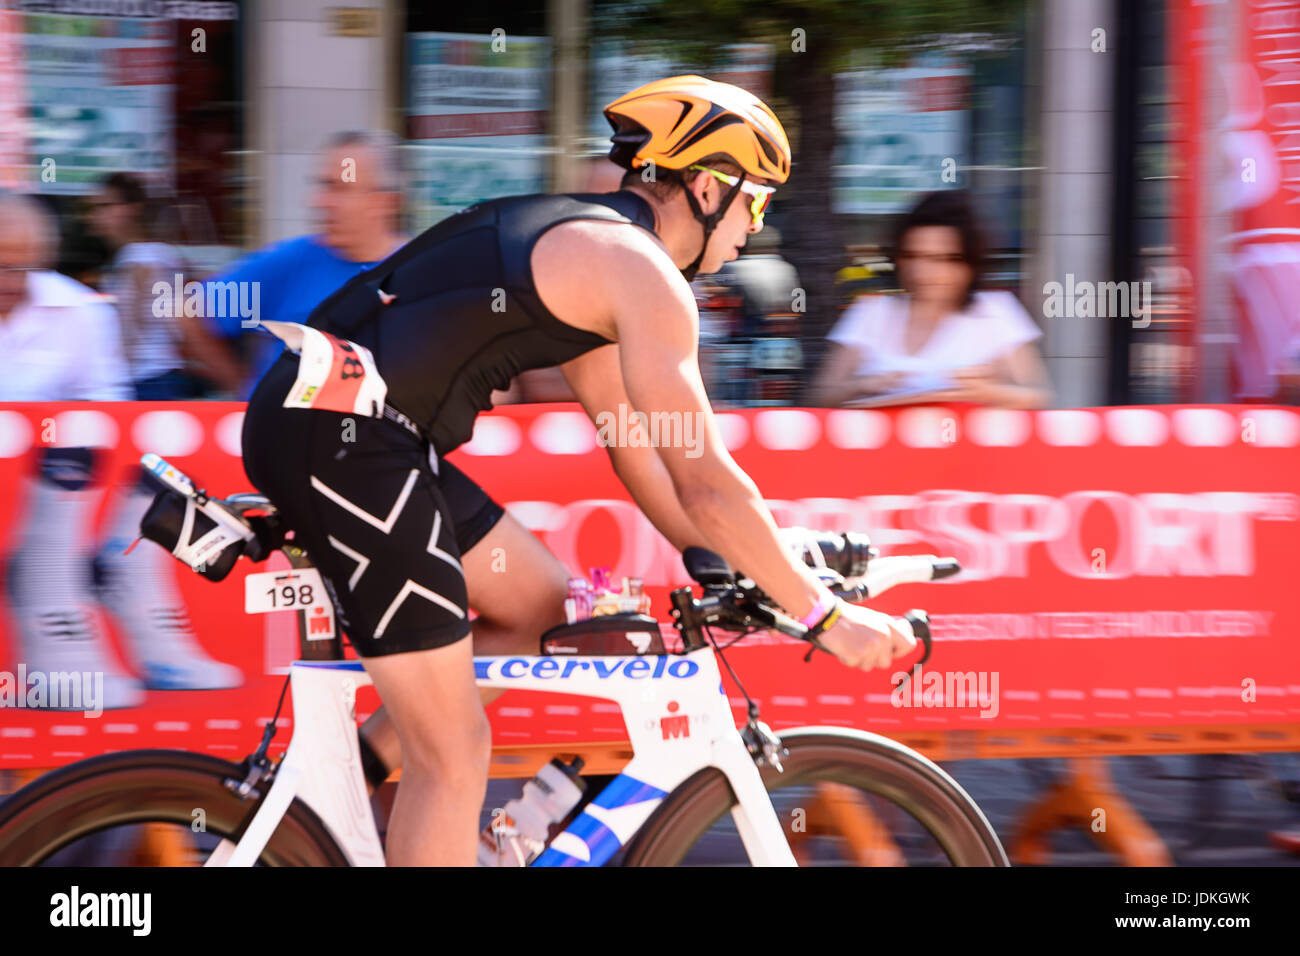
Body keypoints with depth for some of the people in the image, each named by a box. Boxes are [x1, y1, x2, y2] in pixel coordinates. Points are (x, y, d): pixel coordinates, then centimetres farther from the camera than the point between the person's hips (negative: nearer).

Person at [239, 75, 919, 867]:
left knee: (550, 611, 18)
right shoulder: (641, 268, -7)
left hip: (337, 426, 10)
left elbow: (633, 445, 28)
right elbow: (706, 483, -10)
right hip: (341, 437, -10)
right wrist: (826, 617, -4)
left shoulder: (586, 247, 23)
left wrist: (725, 567, 27)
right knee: (456, 751, -5)